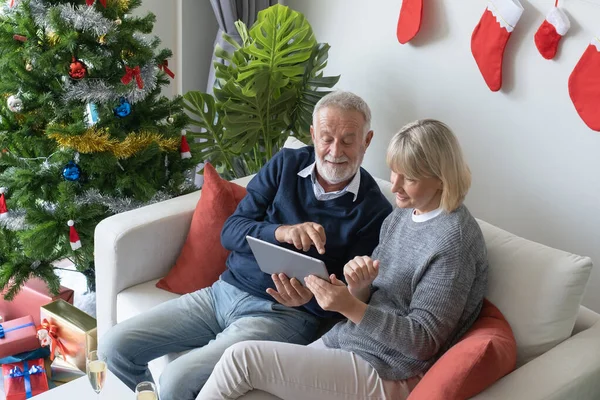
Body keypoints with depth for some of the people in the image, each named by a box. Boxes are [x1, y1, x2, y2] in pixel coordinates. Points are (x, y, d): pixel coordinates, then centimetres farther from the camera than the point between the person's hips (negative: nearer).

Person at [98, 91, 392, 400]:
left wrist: (310, 297, -27)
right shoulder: (285, 165, 6)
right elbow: (230, 233, 0)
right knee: (114, 346, -2)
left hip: (282, 314, -5)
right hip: (224, 291, 5)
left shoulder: (374, 210, -6)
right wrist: (280, 232, -20)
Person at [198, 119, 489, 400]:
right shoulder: (400, 216, 9)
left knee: (242, 357, -15)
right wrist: (358, 285, -12)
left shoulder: (454, 240, -17)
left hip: (382, 374, -7)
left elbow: (423, 342, -18)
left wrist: (350, 306, -27)